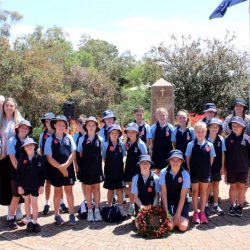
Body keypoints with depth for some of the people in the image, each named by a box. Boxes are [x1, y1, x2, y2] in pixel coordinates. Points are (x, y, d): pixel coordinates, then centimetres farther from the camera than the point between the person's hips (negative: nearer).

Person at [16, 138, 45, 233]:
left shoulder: (39, 158, -7)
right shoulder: (22, 159, -7)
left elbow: (43, 173, -3)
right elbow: (18, 173, -3)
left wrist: (41, 185, -5)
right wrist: (19, 186, -6)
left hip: (36, 185, -1)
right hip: (24, 185, 1)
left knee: (34, 203, 4)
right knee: (27, 202, 13)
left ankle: (35, 222, 15)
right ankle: (29, 222, 25)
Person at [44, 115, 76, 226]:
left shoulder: (69, 138, 1)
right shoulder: (50, 140, -3)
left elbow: (73, 153, -1)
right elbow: (49, 157, -7)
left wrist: (66, 165, -14)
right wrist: (60, 167, -14)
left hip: (69, 169, 1)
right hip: (55, 169, -1)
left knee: (69, 191, 9)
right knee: (57, 192, 9)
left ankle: (71, 214, 19)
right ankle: (57, 215, 22)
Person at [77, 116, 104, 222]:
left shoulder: (100, 140, -1)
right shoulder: (82, 139, -1)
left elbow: (102, 154, 7)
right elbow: (80, 154, 6)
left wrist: (100, 164, 2)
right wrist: (81, 165, 1)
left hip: (97, 167, 0)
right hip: (86, 167, 0)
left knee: (96, 188, 6)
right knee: (88, 188, 7)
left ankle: (97, 210, 16)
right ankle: (90, 211, 16)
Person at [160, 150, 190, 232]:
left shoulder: (185, 174, -12)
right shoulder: (163, 173, -11)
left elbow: (183, 195, -12)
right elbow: (163, 193, -10)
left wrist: (178, 213, -16)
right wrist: (166, 211, -15)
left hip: (181, 203, 0)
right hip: (167, 203, 0)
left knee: (183, 227, -17)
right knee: (168, 226, -20)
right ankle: (173, 219, 15)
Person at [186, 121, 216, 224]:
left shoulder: (210, 145, -4)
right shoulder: (191, 144, -6)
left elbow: (212, 158, 6)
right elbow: (188, 158, 1)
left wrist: (207, 168, 3)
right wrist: (190, 169, -1)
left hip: (205, 172, 1)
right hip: (194, 172, -1)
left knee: (204, 192, 11)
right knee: (195, 192, 9)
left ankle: (202, 212, 21)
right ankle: (195, 212, 18)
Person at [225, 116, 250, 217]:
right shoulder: (228, 138, -4)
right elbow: (224, 154, 0)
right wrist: (225, 167, 0)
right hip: (231, 168, 0)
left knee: (241, 187, 8)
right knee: (233, 186, 10)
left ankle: (240, 206, 21)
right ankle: (232, 206, 23)